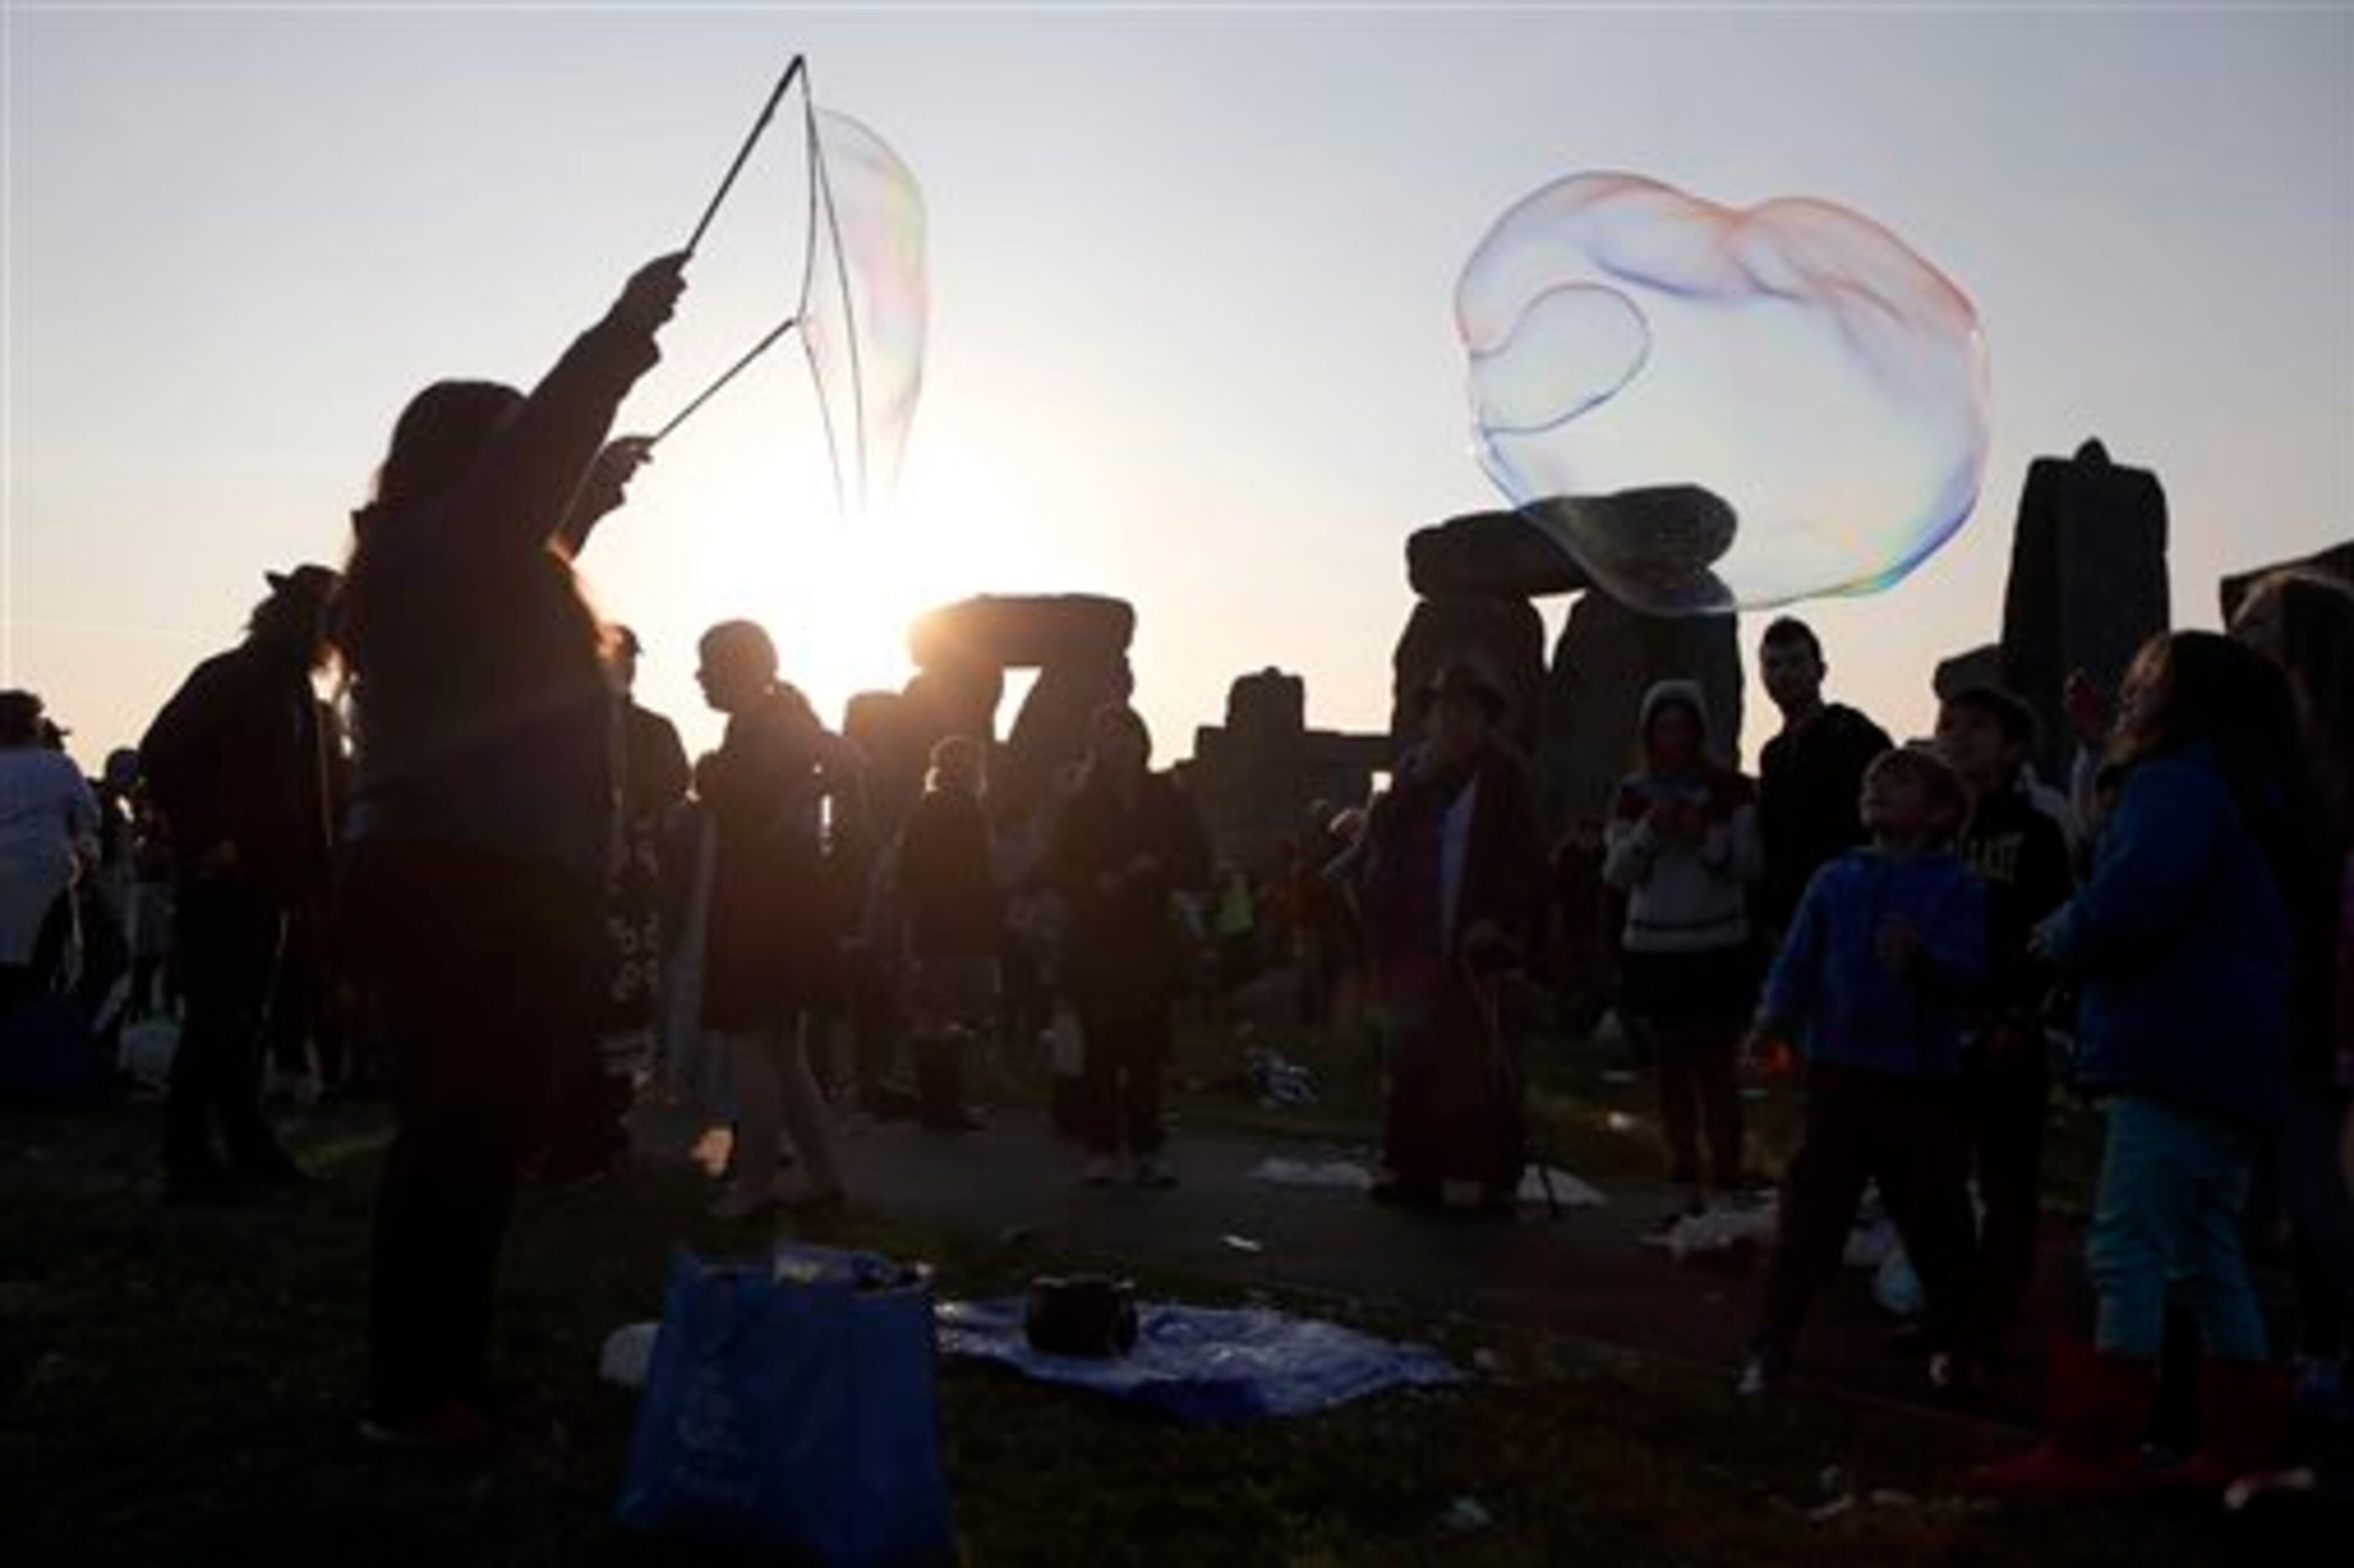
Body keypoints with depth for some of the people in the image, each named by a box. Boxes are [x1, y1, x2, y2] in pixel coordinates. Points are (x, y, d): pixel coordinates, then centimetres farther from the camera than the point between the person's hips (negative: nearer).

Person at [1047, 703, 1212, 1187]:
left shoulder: (1169, 800, 6)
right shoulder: (1081, 805, 4)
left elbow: (1198, 870, 5)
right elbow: (1059, 870, 2)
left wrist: (1157, 867, -12)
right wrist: (1098, 884, -15)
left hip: (1152, 942, 1)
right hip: (1096, 944, -1)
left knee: (1147, 1051, -1)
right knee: (1102, 1048, -2)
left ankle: (1146, 1150, 7)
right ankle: (1100, 1150, 6)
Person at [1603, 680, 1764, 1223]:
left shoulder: (1732, 789, 0)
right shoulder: (1633, 794, 5)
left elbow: (1752, 864, -4)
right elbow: (1615, 874, 0)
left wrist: (1706, 837, -19)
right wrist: (1648, 832, -16)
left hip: (1719, 949, -3)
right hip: (1654, 950, 3)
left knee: (1717, 1072, -3)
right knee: (1673, 1071, 8)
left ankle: (1727, 1191, 1)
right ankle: (1688, 1193, 16)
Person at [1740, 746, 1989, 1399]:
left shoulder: (1957, 886, -2)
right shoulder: (1834, 879, 7)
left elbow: (1970, 971, -14)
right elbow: (1797, 961, 2)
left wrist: (1920, 957, -35)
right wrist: (1775, 1018, -15)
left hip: (1922, 1082, -2)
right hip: (1838, 1074, 2)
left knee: (1935, 1223, 10)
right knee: (1808, 1219, 3)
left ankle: (1954, 1346, 31)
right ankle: (1771, 1349, 10)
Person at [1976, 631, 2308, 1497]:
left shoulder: (2177, 785, -12)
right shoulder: (2238, 791, 20)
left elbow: (2128, 904, -26)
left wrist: (2062, 939, -6)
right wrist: (2082, 939, 11)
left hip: (2175, 1060, -10)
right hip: (2229, 1061, 10)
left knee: (2128, 1248, -9)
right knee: (2209, 1257, 15)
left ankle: (2097, 1448, -7)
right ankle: (2242, 1442, 21)